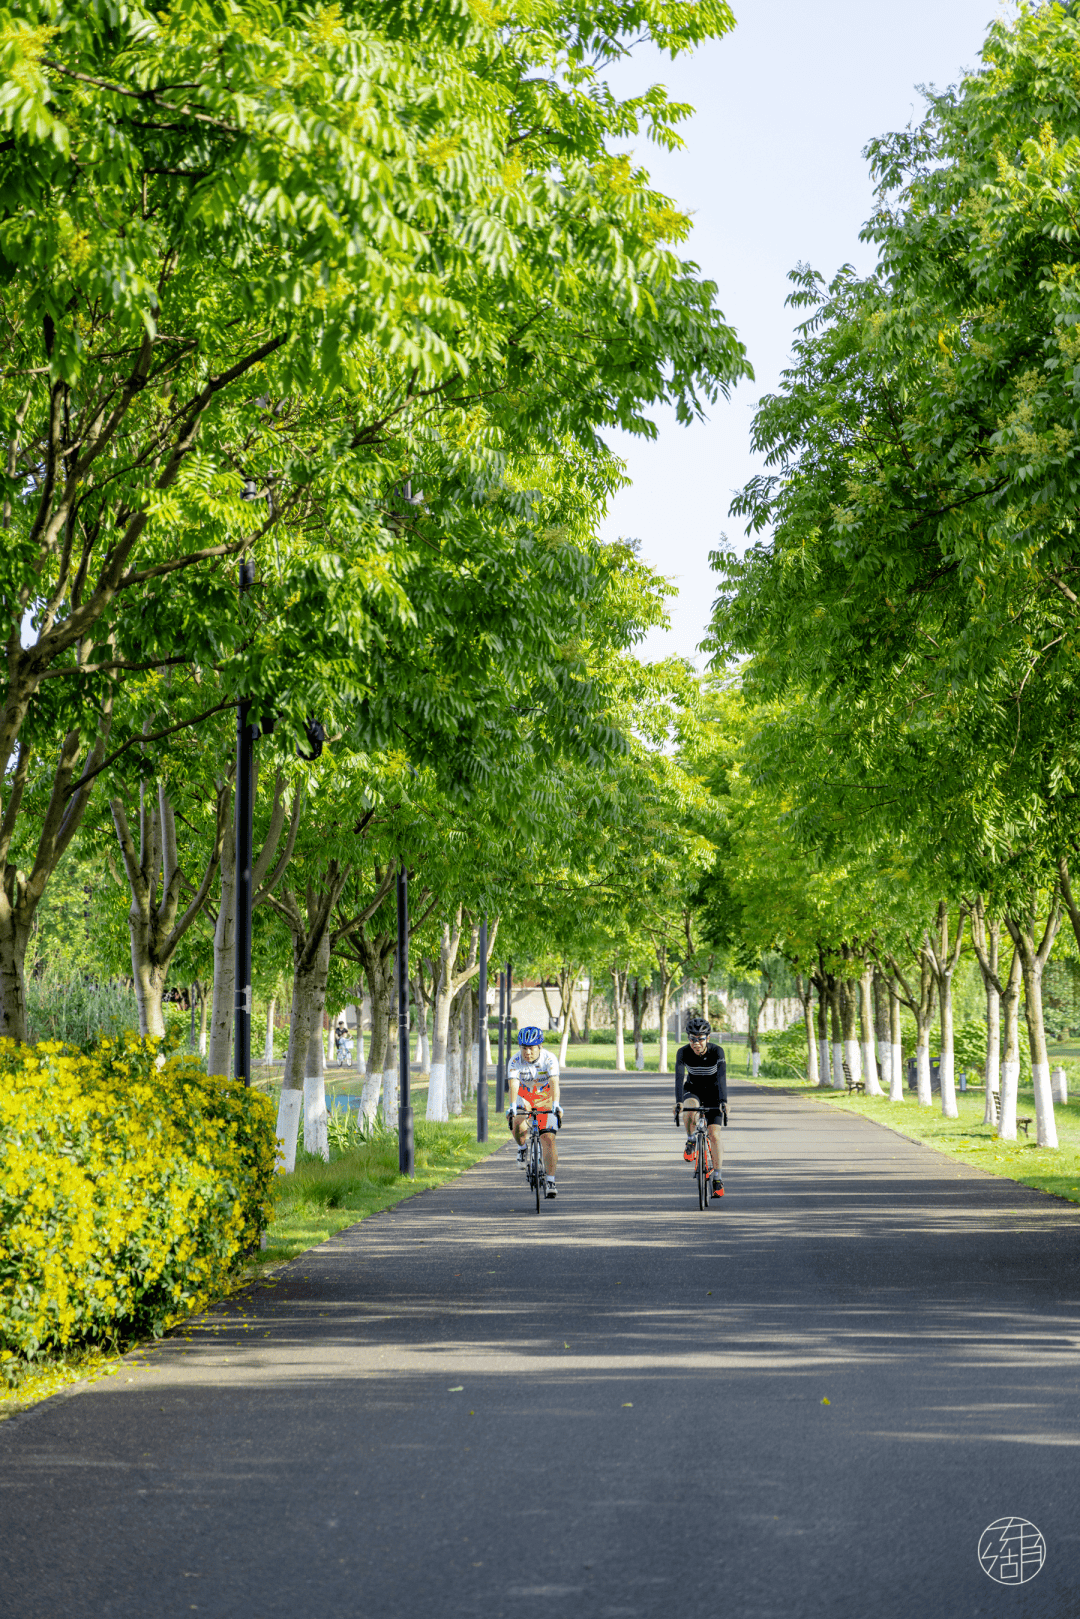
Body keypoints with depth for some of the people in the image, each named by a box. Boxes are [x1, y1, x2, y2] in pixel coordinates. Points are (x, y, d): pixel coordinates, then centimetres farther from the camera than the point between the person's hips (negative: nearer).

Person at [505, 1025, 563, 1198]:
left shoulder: (550, 1059, -26)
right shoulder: (515, 1061, -24)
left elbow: (554, 1083, -38)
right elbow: (513, 1085, -36)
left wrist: (556, 1105, -53)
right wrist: (512, 1107, -53)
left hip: (546, 1100, 0)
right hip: (524, 1098, 0)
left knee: (548, 1139, -12)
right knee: (517, 1125, -30)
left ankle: (550, 1181, -3)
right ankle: (522, 1147, 3)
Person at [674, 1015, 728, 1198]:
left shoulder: (717, 1052, -26)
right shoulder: (683, 1053, -23)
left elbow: (722, 1077, -35)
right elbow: (679, 1077, -32)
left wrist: (723, 1101, -49)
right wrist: (678, 1102, -46)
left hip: (713, 1091, -1)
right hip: (693, 1089, 1)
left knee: (714, 1135, -11)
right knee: (689, 1111, -35)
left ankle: (718, 1178, -3)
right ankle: (690, 1141, -7)